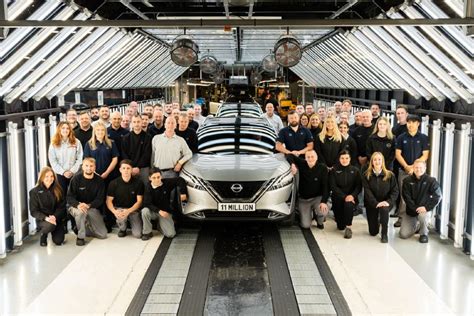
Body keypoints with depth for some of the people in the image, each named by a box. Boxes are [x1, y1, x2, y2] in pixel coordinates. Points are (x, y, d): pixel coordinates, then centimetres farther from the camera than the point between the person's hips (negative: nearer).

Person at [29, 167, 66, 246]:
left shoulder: (58, 190, -1)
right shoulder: (34, 191, -7)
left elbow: (62, 207, -2)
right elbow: (34, 211, -9)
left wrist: (55, 217, -21)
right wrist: (45, 218, -25)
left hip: (56, 219, 3)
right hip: (42, 220, -3)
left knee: (58, 241, -10)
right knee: (50, 225, -36)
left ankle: (54, 232, 28)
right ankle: (42, 234, 2)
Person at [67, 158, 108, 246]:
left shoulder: (99, 180, -4)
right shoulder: (76, 179, -9)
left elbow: (100, 199, -7)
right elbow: (70, 197, -12)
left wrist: (88, 205, -27)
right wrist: (78, 205, -34)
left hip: (92, 208, 2)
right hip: (76, 206, -2)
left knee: (103, 235, -7)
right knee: (80, 211, -41)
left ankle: (85, 228, 20)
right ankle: (80, 236, -19)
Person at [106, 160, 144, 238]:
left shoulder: (138, 182, -8)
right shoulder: (114, 183, -5)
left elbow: (139, 201, -9)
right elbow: (109, 201, -5)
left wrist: (128, 211, -26)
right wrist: (114, 211, -26)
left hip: (133, 209, 0)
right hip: (119, 208, 0)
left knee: (138, 234, -17)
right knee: (120, 216, -37)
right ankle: (122, 229, 0)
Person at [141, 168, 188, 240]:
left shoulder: (167, 183, -13)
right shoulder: (148, 187, -17)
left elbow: (180, 180, -8)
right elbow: (147, 204, -23)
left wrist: (182, 193, -18)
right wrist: (159, 211, -36)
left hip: (166, 212, 1)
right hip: (153, 212, -1)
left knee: (171, 234, -15)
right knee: (145, 211, -36)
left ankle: (160, 226, 20)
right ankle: (147, 232, -13)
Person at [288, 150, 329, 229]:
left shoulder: (322, 168, -11)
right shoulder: (302, 164, -7)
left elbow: (325, 186, -15)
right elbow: (289, 156, -2)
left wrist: (324, 201, -28)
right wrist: (292, 164, -24)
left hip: (317, 198, -1)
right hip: (303, 199, 1)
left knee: (323, 211, -32)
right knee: (305, 225, -9)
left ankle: (320, 222, 6)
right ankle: (308, 214, 28)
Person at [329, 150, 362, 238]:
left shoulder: (355, 170, 3)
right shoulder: (334, 170, -2)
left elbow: (359, 186, -3)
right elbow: (333, 187, -10)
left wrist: (352, 196, -23)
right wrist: (344, 197, -22)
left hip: (351, 197, 0)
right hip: (338, 198, 0)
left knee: (349, 205, -38)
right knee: (341, 227, -1)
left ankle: (349, 227, -21)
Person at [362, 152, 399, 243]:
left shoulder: (390, 175, -4)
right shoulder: (366, 175, -5)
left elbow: (395, 191, -6)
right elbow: (367, 192, -13)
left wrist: (388, 202, -23)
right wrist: (376, 203, -26)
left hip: (385, 202, -1)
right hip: (371, 204, 1)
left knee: (384, 209, -39)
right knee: (373, 232, 1)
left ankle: (384, 234, -17)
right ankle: (377, 221, 40)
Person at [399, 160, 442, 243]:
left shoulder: (431, 181, -8)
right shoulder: (407, 181, -4)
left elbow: (437, 196, -11)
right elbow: (406, 197, -7)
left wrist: (426, 207, -22)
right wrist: (415, 208, -18)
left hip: (425, 209, -2)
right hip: (411, 211, 2)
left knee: (423, 216, -39)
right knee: (403, 235, -5)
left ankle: (424, 234, -6)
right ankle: (415, 224, 29)